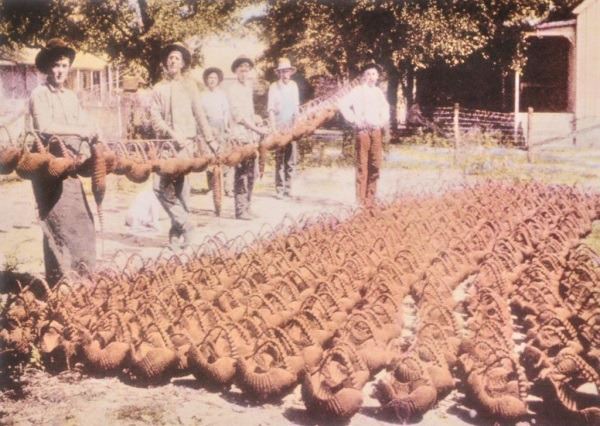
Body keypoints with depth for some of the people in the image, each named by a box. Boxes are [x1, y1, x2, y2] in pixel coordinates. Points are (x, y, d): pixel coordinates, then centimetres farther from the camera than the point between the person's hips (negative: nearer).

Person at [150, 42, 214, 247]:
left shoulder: (189, 85, 9)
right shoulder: (159, 88, 12)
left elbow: (199, 114, 8)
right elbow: (154, 115, 2)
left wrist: (210, 140, 3)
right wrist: (171, 132, -12)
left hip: (185, 141, -2)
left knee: (179, 186, -9)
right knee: (160, 187, -7)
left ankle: (178, 230, 3)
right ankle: (184, 224, 4)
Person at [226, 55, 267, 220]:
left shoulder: (248, 87, 17)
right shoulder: (233, 89, -8)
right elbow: (238, 115, -16)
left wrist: (255, 131, 13)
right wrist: (257, 129, -19)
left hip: (251, 135, 8)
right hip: (240, 135, -8)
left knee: (250, 174, 10)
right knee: (241, 174, -9)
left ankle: (246, 207, 17)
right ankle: (240, 210, -6)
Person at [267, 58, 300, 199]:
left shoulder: (293, 85, 9)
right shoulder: (274, 87, -4)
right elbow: (271, 109, -6)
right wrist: (274, 129, -12)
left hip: (292, 126, 4)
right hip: (279, 125, -4)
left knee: (291, 159, 7)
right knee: (280, 159, -2)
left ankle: (288, 188, 16)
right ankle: (280, 189, 3)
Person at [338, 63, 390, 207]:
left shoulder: (378, 92, 17)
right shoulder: (358, 91, -1)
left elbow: (385, 107, 33)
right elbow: (343, 104, -11)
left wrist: (384, 120, 16)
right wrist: (354, 120, -11)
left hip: (376, 131, 6)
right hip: (363, 130, -6)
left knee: (375, 164, 5)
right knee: (362, 164, -6)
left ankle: (370, 197, 13)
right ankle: (361, 199, -3)